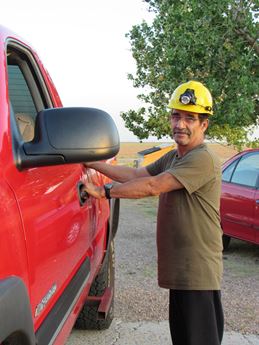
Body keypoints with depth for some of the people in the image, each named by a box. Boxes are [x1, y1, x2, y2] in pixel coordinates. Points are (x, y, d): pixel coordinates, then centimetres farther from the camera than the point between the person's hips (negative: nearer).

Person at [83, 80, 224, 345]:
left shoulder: (203, 160, -17)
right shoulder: (172, 157, 16)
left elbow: (152, 186, -22)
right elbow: (136, 175, 11)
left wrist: (103, 192, -16)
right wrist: (92, 164, 5)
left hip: (198, 272, -9)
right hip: (179, 269, 9)